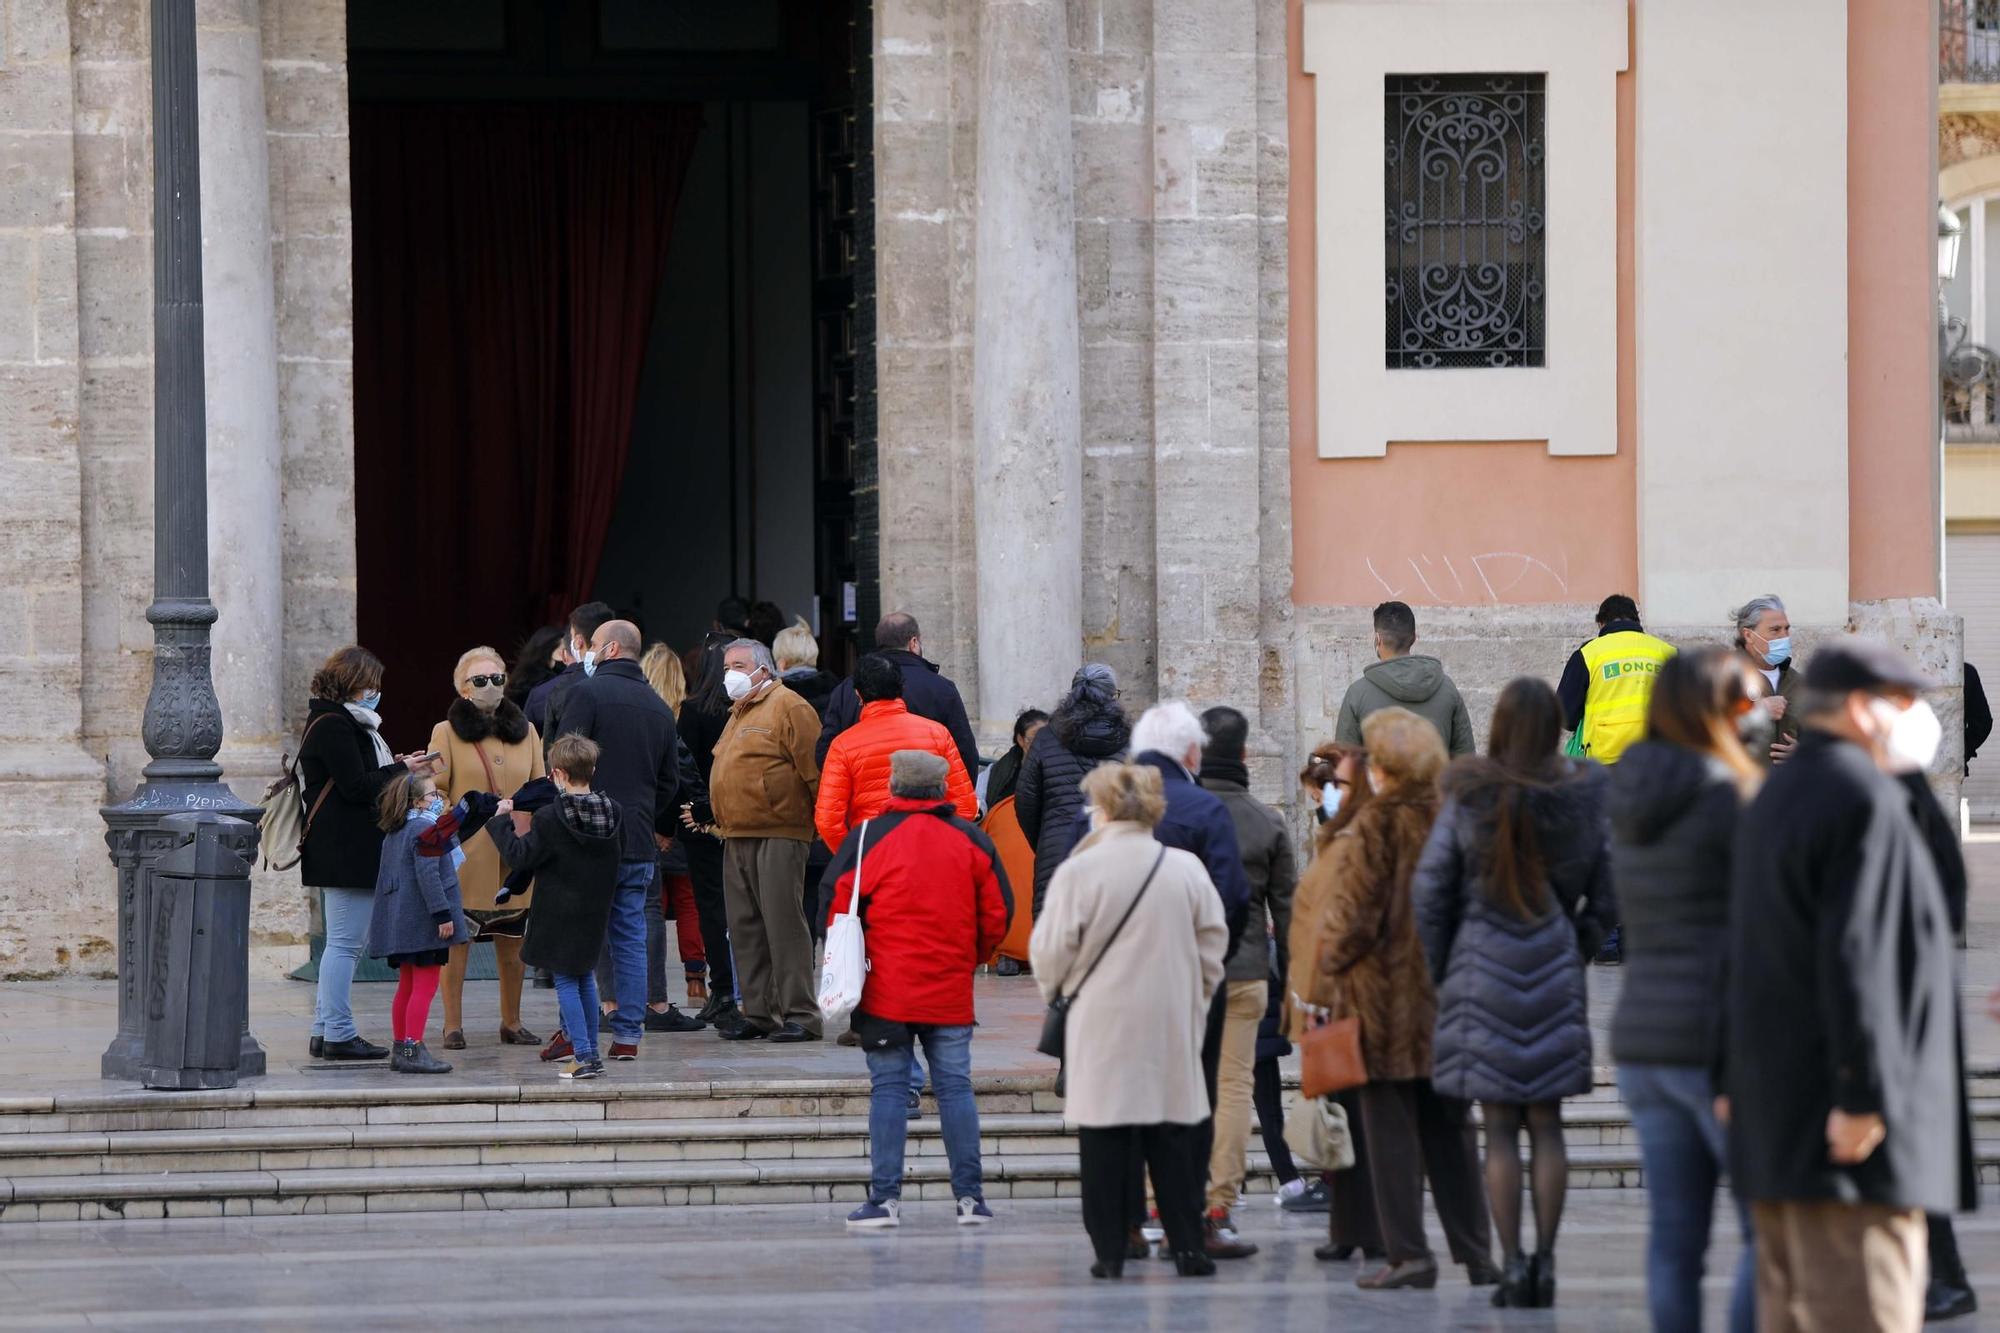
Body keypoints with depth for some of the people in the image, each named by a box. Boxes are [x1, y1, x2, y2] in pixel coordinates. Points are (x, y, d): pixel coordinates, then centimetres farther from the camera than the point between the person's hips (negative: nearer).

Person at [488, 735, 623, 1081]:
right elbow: (619, 855, 11)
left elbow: (520, 856, -14)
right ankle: (592, 1053, 19)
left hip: (560, 911, -6)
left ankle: (583, 1056, -6)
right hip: (596, 910, 6)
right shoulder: (613, 813, -1)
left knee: (566, 981, 0)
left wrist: (501, 821, -2)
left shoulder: (549, 819, -18)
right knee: (586, 977, 18)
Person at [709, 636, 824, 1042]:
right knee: (745, 929, 9)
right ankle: (758, 1012, 13)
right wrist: (715, 817, 19)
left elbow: (814, 767, -12)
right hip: (737, 837, 10)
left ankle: (799, 1014, -9)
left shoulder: (787, 707, -7)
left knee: (783, 924, -10)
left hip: (777, 836, -10)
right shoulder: (739, 713, 22)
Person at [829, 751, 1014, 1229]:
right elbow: (998, 913, 7)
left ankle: (885, 1196, -3)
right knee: (955, 1086, 6)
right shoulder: (971, 840, 4)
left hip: (887, 992, -2)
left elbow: (838, 907, -2)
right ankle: (969, 1195, 3)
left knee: (888, 1088, 1)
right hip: (952, 993, 2)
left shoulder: (869, 836, -4)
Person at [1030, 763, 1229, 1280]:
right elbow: (1213, 943, 6)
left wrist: (1054, 986, 17)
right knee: (1175, 1133, 8)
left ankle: (1111, 1250, 0)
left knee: (1107, 1139, 1)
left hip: (1104, 1026, -3)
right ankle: (1186, 1245, 7)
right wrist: (1195, 998, 20)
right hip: (1173, 1025, 3)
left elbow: (1051, 951, -5)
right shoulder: (1186, 869, 1)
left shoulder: (1079, 872, -10)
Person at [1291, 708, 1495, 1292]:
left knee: (1389, 1127, 0)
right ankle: (1475, 1252, 13)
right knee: (1449, 1129, 12)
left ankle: (1408, 1252, -2)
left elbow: (1352, 917, -13)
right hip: (1448, 996, 5)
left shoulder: (1374, 825, -11)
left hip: (1384, 995, -5)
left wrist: (1317, 988, -6)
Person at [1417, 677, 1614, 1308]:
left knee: (1499, 1127, 1)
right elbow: (1607, 894, 3)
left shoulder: (1470, 796, -6)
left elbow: (1431, 888, -2)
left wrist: (1441, 969, 9)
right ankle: (1544, 1261, 5)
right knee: (1547, 1124, 8)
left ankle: (1511, 1265, -3)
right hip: (1555, 970, 2)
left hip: (1482, 968, -2)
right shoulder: (1587, 796, -2)